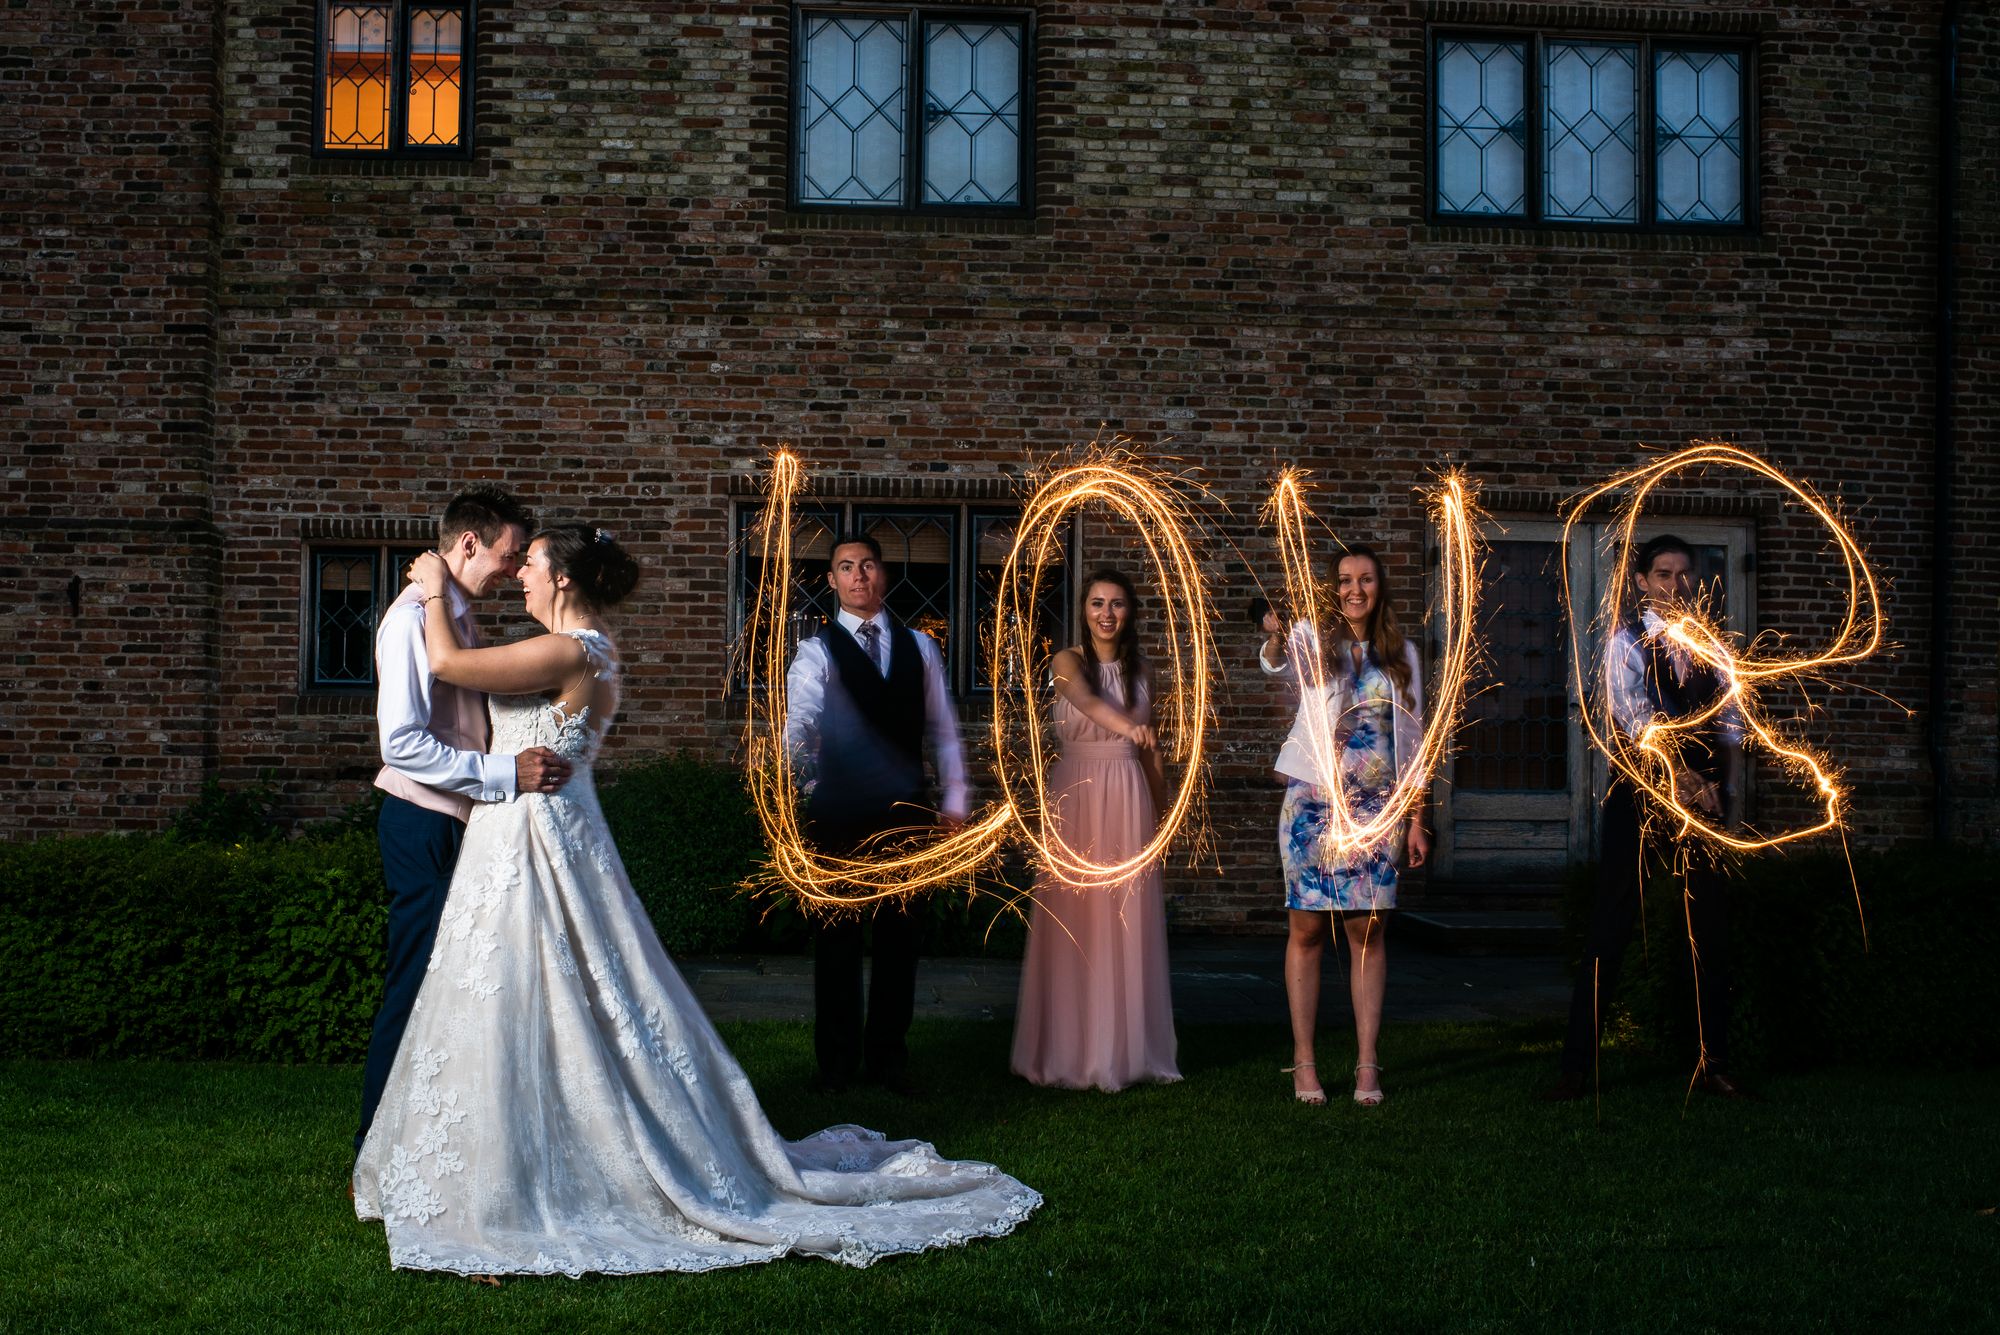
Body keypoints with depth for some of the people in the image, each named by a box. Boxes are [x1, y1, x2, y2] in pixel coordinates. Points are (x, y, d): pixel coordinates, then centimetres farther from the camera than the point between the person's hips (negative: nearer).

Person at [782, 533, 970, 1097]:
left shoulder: (919, 647, 10)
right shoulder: (816, 651, -1)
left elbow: (943, 729, 12)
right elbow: (800, 723, -18)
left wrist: (955, 801, 7)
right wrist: (799, 754, -39)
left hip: (907, 810, 3)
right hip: (839, 812, -3)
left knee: (901, 939, 9)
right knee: (837, 939, 5)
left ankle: (888, 1057, 22)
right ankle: (837, 1060, 18)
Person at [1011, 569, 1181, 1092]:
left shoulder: (1141, 670, 10)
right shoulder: (1068, 662, -2)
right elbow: (1087, 700, -25)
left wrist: (1161, 810, 14)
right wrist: (1126, 726, -45)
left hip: (1128, 798, 3)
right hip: (1076, 794, -3)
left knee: (1126, 923, 3)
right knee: (1074, 921, -2)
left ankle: (1122, 1048, 11)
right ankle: (1070, 1051, 5)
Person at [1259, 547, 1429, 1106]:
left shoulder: (1402, 655, 9)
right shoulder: (1313, 640, 0)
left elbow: (1412, 739, 11)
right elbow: (1277, 663, -23)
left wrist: (1417, 820, 6)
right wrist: (1274, 638, -47)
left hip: (1375, 808, 2)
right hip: (1314, 802, -2)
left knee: (1369, 932, 1)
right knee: (1307, 929, 0)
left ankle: (1367, 1064, 7)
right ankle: (1304, 1062, 7)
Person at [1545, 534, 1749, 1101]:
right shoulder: (1628, 642, -3)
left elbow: (1729, 724, 12)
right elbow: (1639, 720, -14)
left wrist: (1732, 793, 2)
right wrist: (1689, 780, -20)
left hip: (1703, 796, 5)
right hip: (1641, 793, -4)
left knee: (1712, 931, 6)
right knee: (1610, 931, -4)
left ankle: (1713, 1062, 17)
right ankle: (1577, 1064, 1)